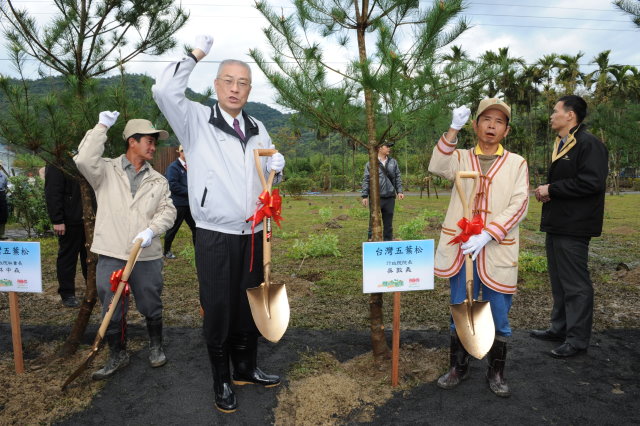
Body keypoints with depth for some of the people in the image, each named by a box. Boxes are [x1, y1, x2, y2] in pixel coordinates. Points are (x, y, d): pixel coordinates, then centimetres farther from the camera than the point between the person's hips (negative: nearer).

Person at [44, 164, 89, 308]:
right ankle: (67, 294, 14)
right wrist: (57, 220, -19)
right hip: (69, 221, -6)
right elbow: (52, 195, -14)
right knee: (67, 258, 4)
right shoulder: (56, 166, -8)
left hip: (88, 219, 7)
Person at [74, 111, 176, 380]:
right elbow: (84, 160, -18)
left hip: (147, 257, 2)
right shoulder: (106, 170, 2)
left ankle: (156, 346, 35)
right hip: (111, 256, -1)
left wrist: (151, 230, -17)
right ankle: (117, 355, 28)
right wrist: (102, 126, -12)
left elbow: (167, 210, 2)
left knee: (151, 307, 12)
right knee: (111, 310, 8)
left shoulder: (158, 181, 10)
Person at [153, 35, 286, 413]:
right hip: (215, 238, -4)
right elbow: (164, 91, -19)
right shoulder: (197, 119, -1)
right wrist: (195, 55, -9)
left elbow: (271, 176, 20)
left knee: (250, 306, 16)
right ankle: (222, 381, 23)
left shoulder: (257, 128, 13)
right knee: (218, 309, 5)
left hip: (253, 235, 5)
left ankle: (246, 368, 35)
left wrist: (276, 168, -4)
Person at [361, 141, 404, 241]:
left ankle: (388, 240, 19)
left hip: (390, 197, 4)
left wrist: (399, 191, 3)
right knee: (374, 220, -1)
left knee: (388, 221, 10)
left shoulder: (393, 162, 12)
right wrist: (365, 196, -6)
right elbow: (366, 180, -1)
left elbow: (398, 178, 14)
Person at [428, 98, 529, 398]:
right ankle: (458, 368, 29)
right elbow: (437, 168, -15)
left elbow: (518, 206, -6)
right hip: (460, 249, 1)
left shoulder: (516, 163, 4)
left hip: (497, 252, -1)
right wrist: (453, 130, -24)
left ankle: (496, 373, 28)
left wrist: (487, 235, -18)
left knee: (499, 318, 9)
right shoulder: (461, 158, 7)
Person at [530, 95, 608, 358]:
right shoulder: (561, 144, 16)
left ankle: (578, 339, 10)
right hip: (557, 224, 10)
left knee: (575, 284, -1)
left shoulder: (589, 144, -14)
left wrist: (551, 189, -18)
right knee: (559, 282, 18)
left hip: (573, 227, -10)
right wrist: (546, 190, 4)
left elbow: (592, 183, -24)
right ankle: (560, 328, 31)